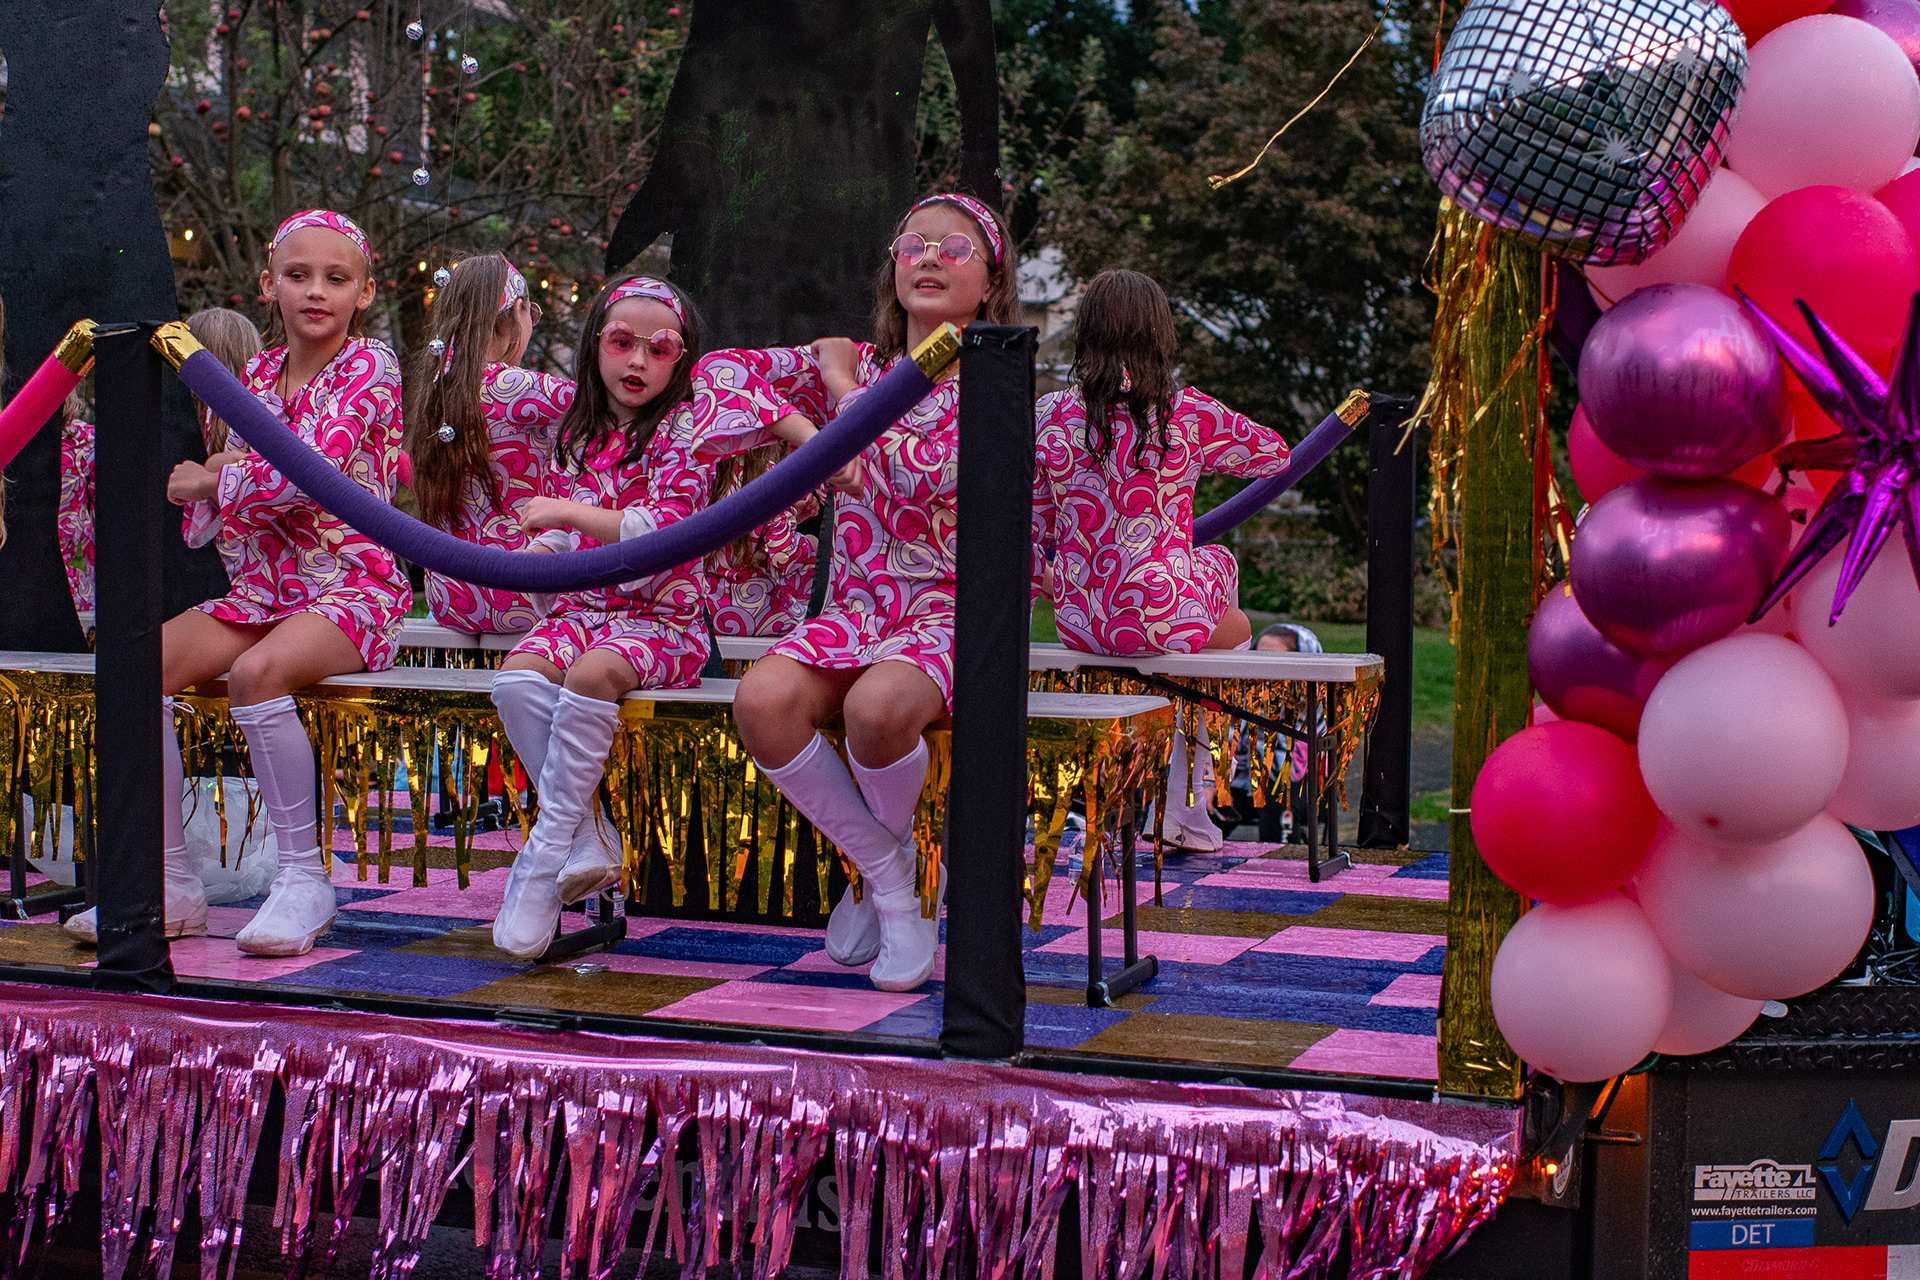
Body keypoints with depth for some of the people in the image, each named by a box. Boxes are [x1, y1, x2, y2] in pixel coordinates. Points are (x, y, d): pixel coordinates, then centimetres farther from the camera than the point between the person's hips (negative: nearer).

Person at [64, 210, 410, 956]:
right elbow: (205, 522, 17)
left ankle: (305, 879, -22)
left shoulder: (369, 367, -5)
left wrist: (208, 482, -4)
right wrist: (227, 469, -7)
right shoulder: (258, 375, 15)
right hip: (264, 583, 7)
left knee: (257, 671, -36)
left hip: (353, 584, -7)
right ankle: (171, 884, -8)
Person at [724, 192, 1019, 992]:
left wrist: (846, 390, -5)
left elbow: (922, 476, -18)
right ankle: (888, 879, -10)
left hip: (950, 612, -4)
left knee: (876, 706, -38)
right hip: (854, 607, 4)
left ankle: (891, 855, -2)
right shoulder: (852, 361, 14)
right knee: (763, 701, -30)